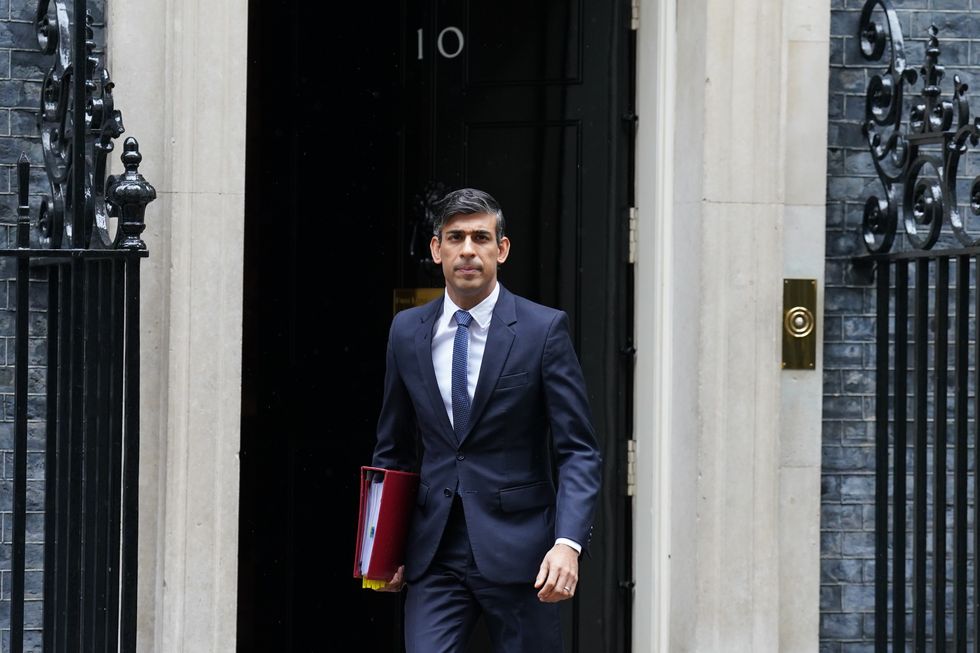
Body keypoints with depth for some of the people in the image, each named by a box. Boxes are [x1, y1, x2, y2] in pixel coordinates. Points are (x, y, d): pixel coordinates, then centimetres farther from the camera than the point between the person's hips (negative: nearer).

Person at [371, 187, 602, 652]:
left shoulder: (543, 329, -4)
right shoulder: (407, 332, 8)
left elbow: (579, 451, -6)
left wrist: (568, 542, -20)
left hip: (517, 549, -2)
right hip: (434, 554, 3)